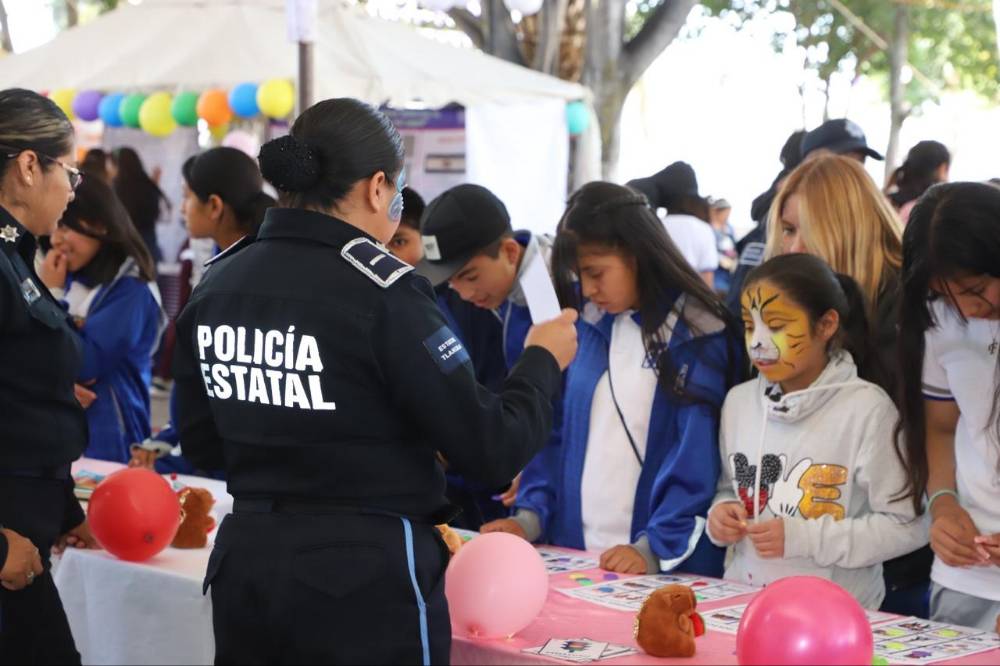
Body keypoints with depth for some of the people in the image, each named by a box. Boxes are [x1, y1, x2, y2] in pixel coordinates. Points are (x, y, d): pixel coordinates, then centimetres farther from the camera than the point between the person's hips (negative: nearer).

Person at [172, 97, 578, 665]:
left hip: (244, 563, 6)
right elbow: (491, 450, -14)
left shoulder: (216, 285, 2)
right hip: (367, 577, -6)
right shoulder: (382, 290, -17)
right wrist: (543, 361, 2)